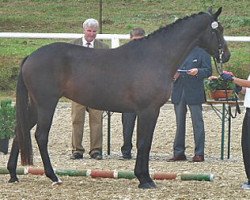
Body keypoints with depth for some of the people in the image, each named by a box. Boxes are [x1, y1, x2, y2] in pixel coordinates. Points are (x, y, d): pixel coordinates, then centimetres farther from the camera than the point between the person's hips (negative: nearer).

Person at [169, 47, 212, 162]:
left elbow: (208, 71, -4)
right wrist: (173, 75, -5)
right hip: (178, 93, 4)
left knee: (197, 123, -2)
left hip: (194, 93, -4)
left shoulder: (202, 52, 0)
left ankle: (199, 154, 1)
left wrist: (197, 71, -24)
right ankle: (178, 153, 15)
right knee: (179, 124, 9)